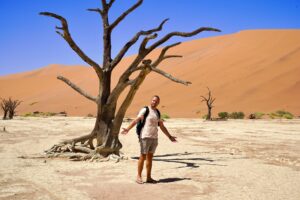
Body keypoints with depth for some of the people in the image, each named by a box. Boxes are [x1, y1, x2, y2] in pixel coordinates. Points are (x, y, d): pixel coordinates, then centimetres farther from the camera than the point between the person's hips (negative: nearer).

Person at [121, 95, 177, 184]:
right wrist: (127, 129, -29)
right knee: (143, 157, -3)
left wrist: (170, 136, 23)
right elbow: (136, 120, -15)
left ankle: (148, 177, 13)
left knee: (150, 157, 8)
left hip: (154, 137, 6)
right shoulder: (145, 110, -6)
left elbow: (162, 127, 21)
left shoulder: (157, 113, 14)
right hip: (145, 137, -6)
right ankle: (139, 176, 7)